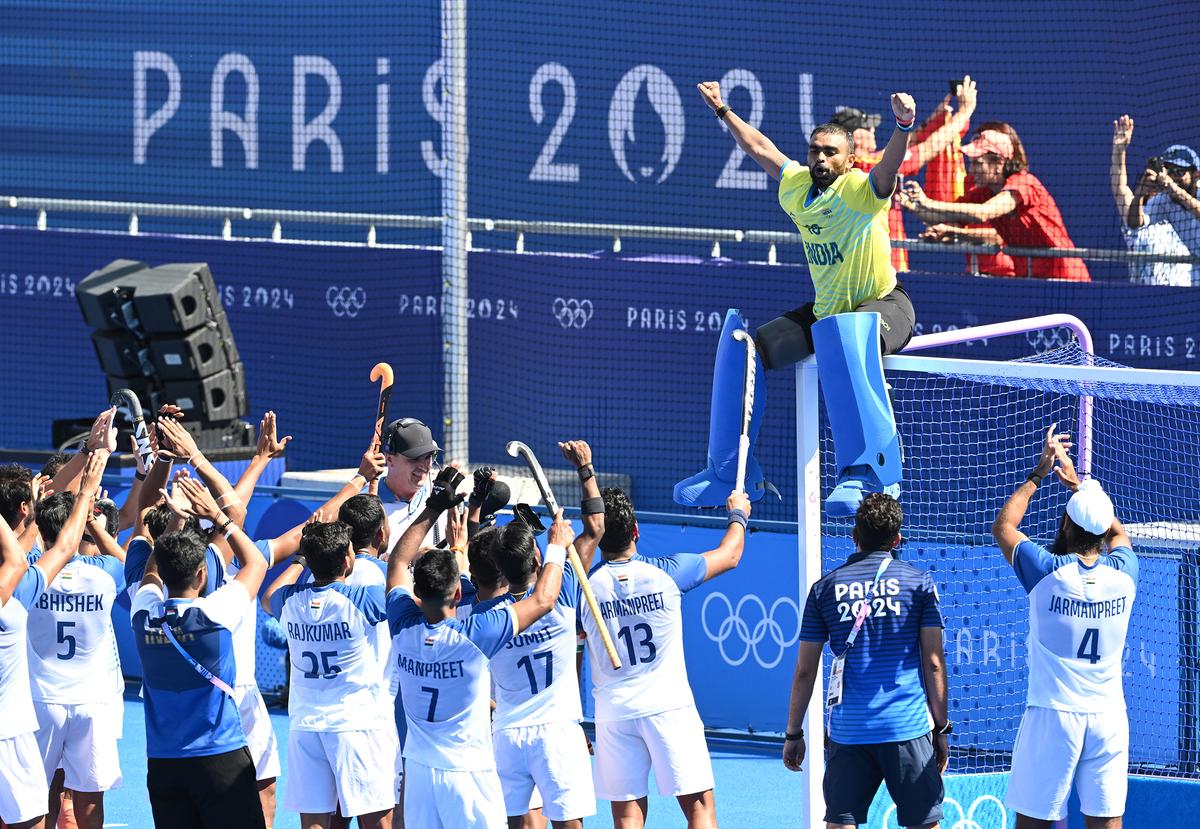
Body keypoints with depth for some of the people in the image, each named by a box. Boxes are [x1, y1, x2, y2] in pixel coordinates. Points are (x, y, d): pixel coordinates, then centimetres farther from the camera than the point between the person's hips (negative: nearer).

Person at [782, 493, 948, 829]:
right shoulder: (919, 582, 2)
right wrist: (942, 728, 7)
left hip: (848, 730, 1)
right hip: (908, 728, -1)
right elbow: (934, 663, 0)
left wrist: (793, 734, 15)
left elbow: (805, 671, 7)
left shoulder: (825, 587, 6)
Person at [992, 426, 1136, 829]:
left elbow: (1002, 526, 9)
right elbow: (1116, 530, 25)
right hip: (1109, 716, 3)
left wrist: (1038, 474, 15)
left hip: (1053, 715, -3)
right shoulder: (1123, 572, -1)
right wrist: (1078, 483, 33)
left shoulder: (1048, 573, -10)